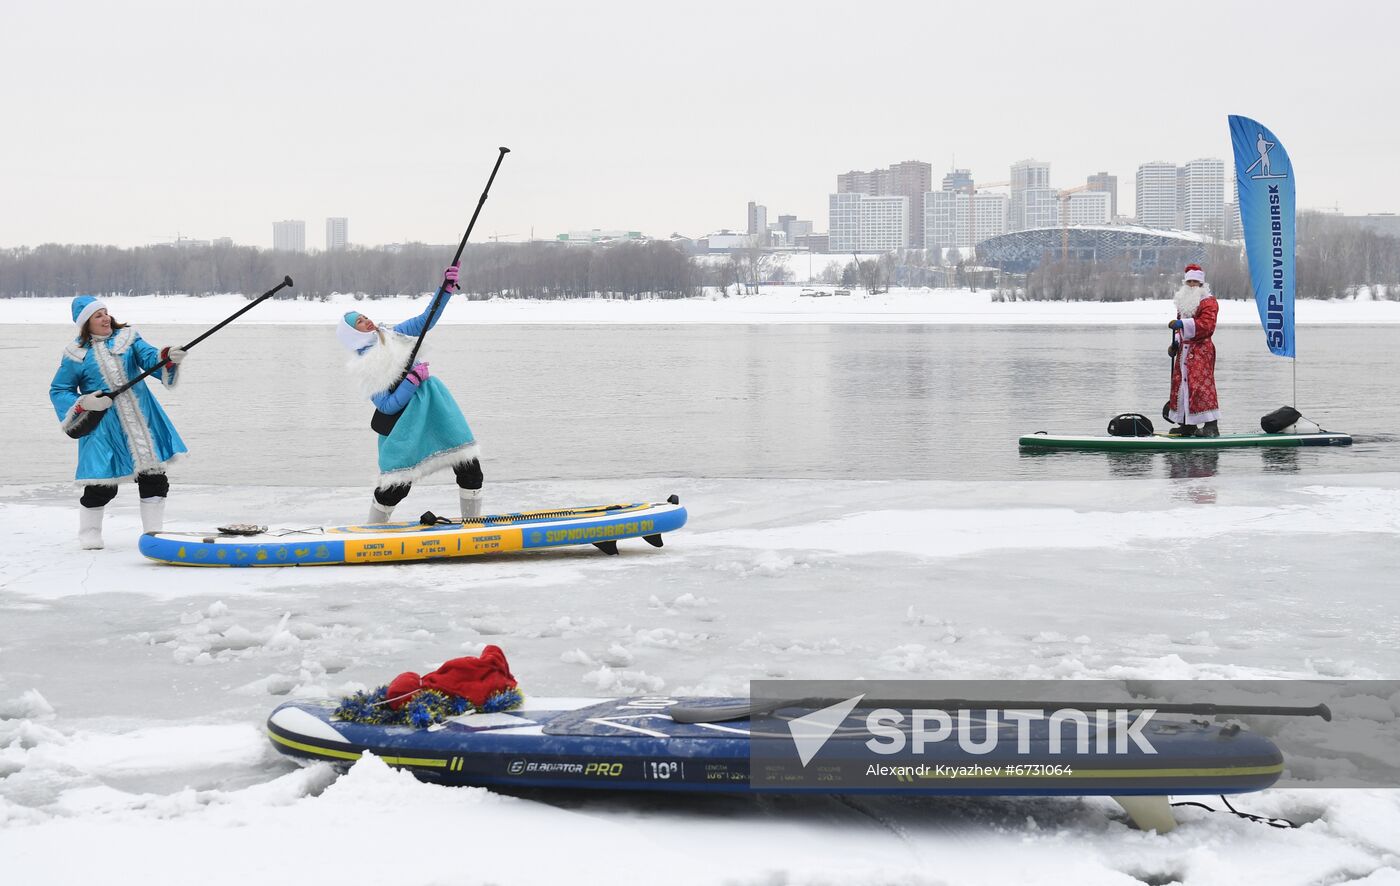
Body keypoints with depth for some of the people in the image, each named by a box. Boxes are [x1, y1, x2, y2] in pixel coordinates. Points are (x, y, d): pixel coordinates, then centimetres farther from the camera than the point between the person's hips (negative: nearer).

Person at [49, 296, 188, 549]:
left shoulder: (128, 337, 6)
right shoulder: (76, 354, 1)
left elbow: (150, 358, -7)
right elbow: (58, 391, 7)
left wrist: (168, 357, -29)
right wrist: (83, 403, -11)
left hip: (142, 418, 3)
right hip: (103, 426, -3)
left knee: (153, 476, 1)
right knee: (101, 486, -4)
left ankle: (154, 532, 14)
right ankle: (89, 533, 19)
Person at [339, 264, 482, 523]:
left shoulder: (393, 334, 6)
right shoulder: (365, 369, -10)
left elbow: (426, 319, 10)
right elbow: (388, 406, -15)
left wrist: (447, 287, 0)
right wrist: (413, 380, -22)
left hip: (436, 404, 6)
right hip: (407, 420, -6)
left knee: (469, 466, 0)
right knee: (397, 483, -6)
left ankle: (473, 521, 12)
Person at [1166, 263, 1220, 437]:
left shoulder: (1208, 301, -6)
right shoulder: (1183, 302, 21)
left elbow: (1206, 324, -21)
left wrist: (1182, 324, -28)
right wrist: (1176, 343, 14)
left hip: (1201, 350, -9)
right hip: (1184, 350, 9)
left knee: (1201, 384, -16)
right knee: (1181, 384, 7)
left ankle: (1211, 426, -16)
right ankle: (1187, 425, 13)